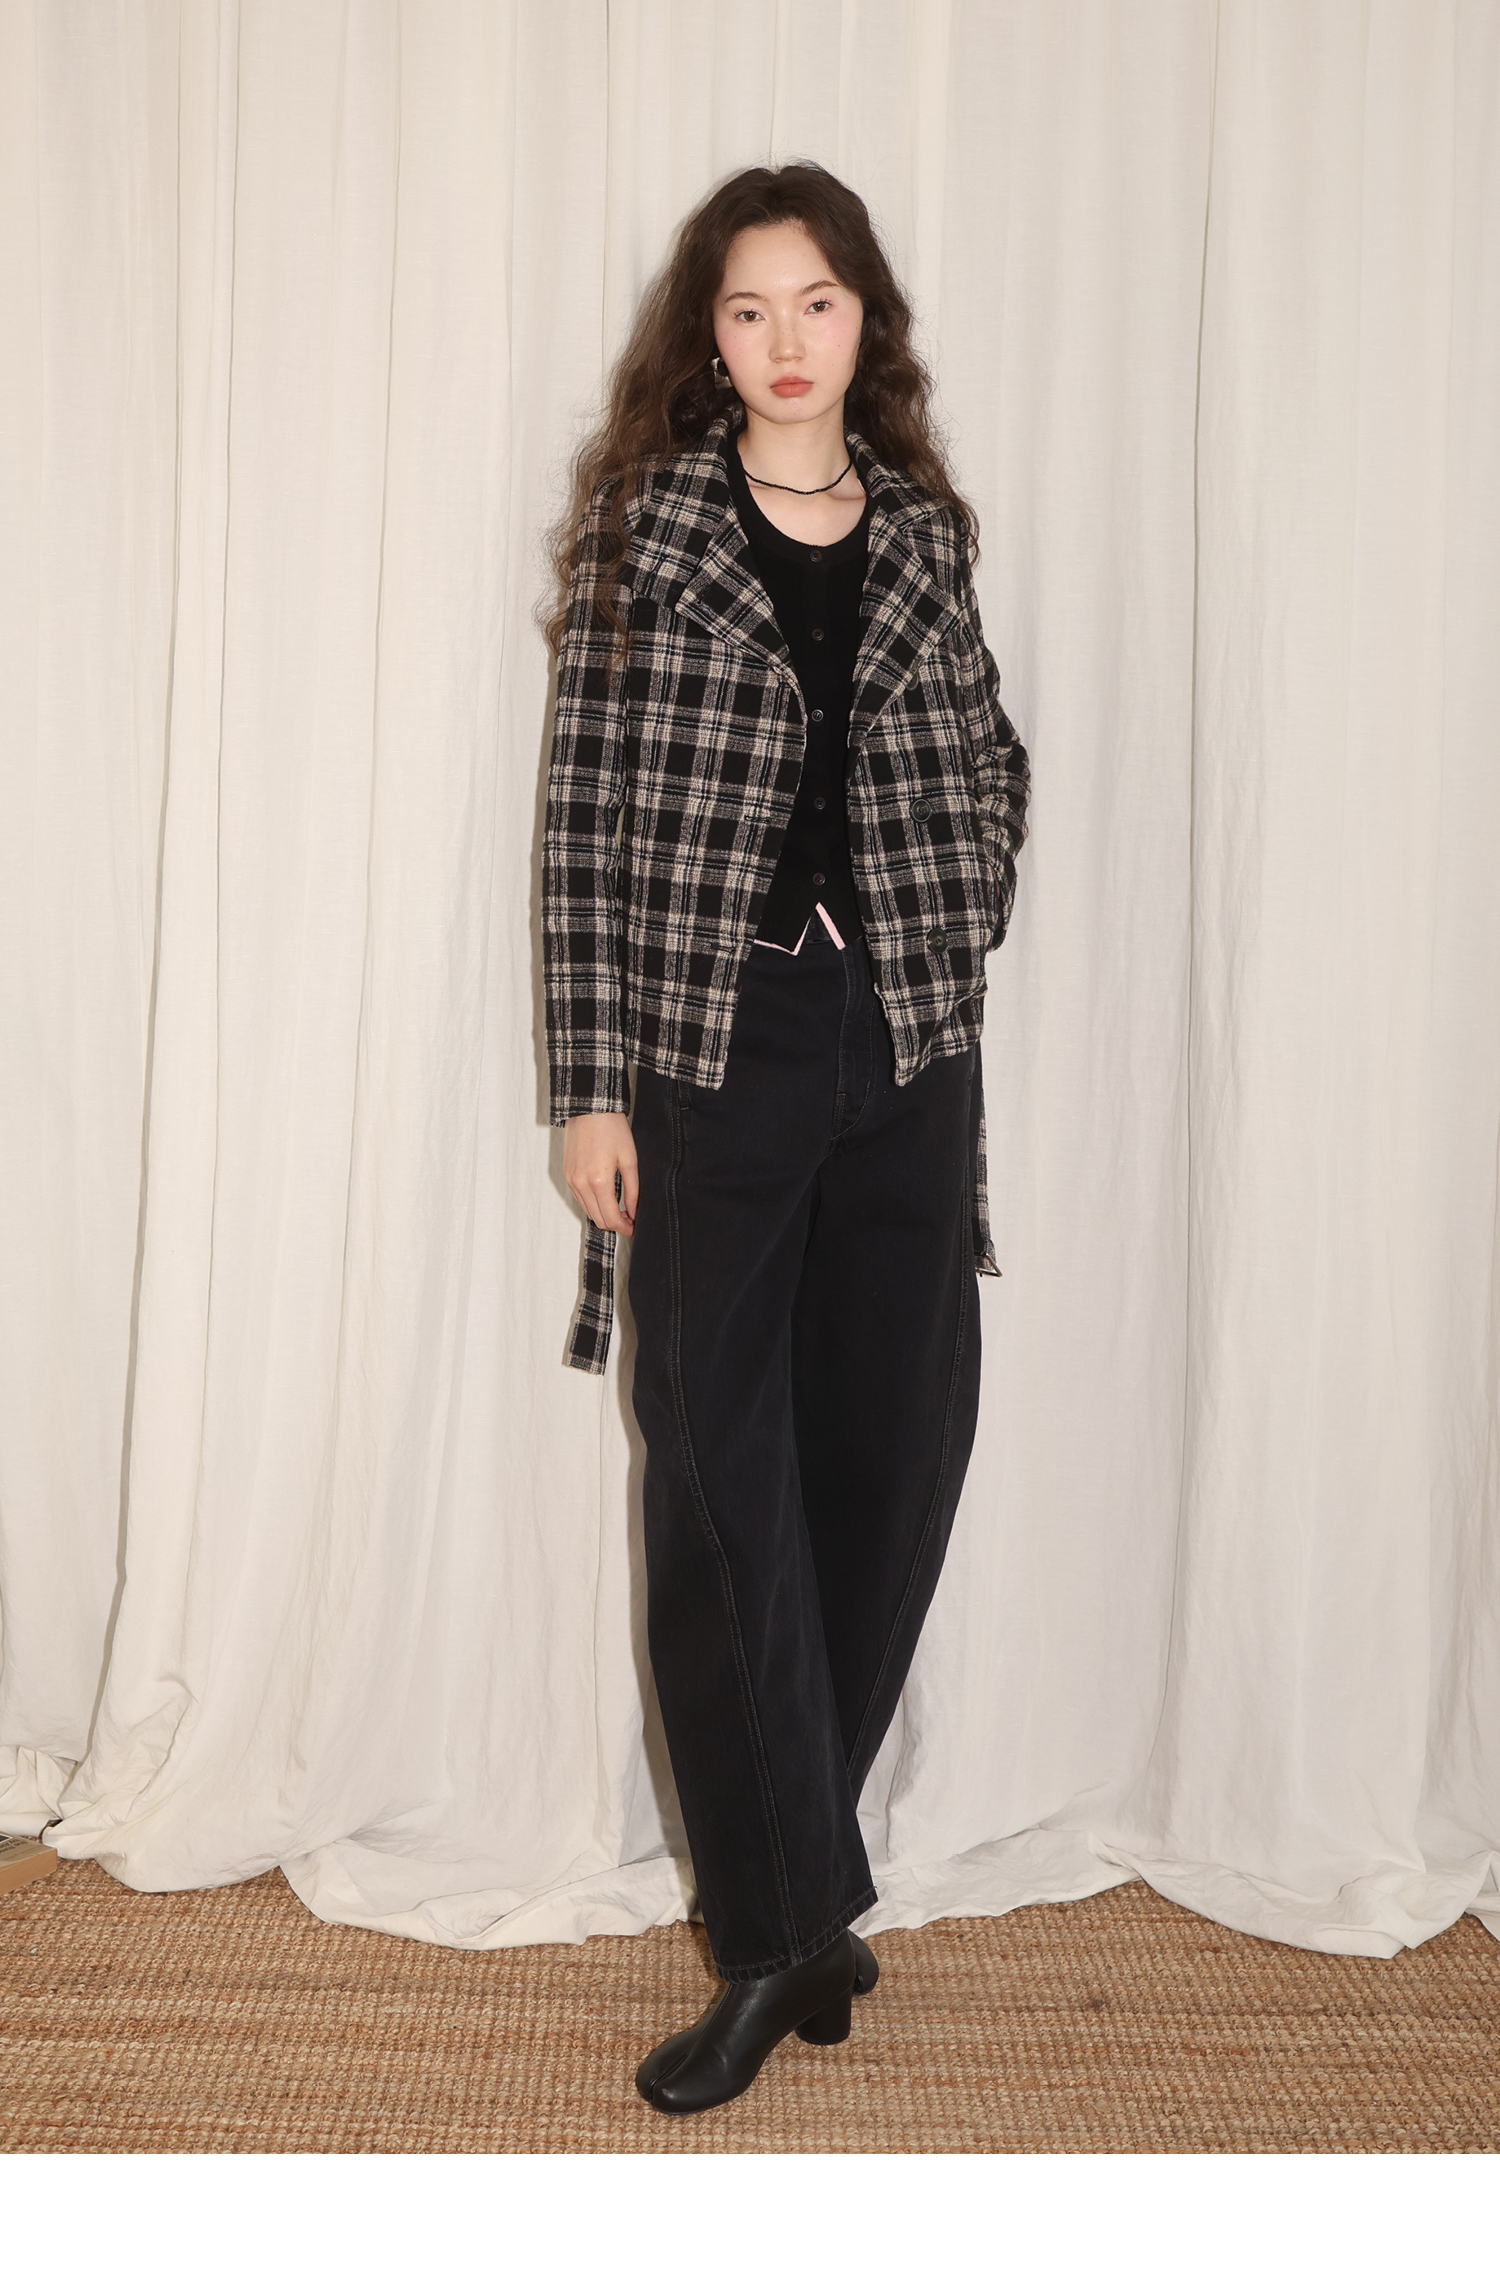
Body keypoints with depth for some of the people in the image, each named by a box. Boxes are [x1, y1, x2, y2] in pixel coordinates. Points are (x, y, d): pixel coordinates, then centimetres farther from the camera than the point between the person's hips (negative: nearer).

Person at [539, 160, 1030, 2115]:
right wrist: (590, 1083, -8)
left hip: (906, 1047, 4)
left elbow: (989, 768, 21)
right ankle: (789, 1927, 10)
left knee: (899, 1458, 6)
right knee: (724, 1479, -1)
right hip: (712, 1044, -3)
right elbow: (589, 821, -4)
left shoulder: (926, 536, 10)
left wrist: (966, 917, 3)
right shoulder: (643, 528, 0)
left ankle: (779, 1867, 25)